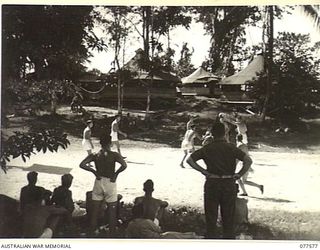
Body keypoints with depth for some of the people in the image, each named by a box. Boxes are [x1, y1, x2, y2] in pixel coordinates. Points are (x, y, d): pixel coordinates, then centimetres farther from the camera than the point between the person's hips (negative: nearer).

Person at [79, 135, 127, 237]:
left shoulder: (94, 155, -3)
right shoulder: (114, 155, -10)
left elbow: (82, 165, -11)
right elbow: (124, 165, -24)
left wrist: (94, 171, -2)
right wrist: (116, 174, -10)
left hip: (98, 182, 3)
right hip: (110, 182, -2)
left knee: (94, 210, 12)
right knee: (112, 210, 9)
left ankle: (92, 232, 20)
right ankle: (112, 233, 16)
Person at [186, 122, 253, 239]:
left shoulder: (207, 149, 0)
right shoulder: (231, 148, -3)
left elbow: (189, 160, -5)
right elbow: (248, 160, -12)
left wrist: (203, 171, -3)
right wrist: (239, 174, -4)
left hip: (212, 184, 0)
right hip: (229, 184, 0)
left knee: (211, 216, 9)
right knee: (228, 216, 11)